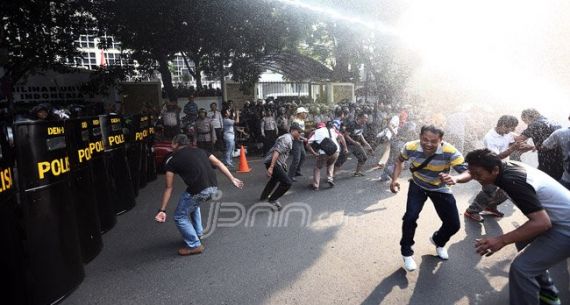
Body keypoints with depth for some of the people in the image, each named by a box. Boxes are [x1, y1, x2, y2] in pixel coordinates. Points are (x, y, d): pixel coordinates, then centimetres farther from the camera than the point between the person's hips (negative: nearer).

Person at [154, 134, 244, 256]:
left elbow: (169, 188, 4)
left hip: (199, 191, -6)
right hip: (214, 188, 7)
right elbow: (218, 163, 11)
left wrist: (162, 210, 7)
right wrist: (232, 179, 13)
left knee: (180, 217, 16)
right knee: (193, 204, 35)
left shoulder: (171, 160, 7)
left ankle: (195, 245, 19)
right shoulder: (199, 150, 19)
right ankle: (198, 233, 41)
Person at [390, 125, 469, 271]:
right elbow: (400, 160, -5)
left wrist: (455, 178, -60)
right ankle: (407, 253, 5)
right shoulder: (410, 147, -28)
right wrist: (394, 179, -19)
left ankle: (438, 241, 38)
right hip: (418, 186, 0)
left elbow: (468, 172, -37)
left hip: (440, 189, 1)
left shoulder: (450, 152, -35)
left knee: (454, 224, 1)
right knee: (410, 216, -20)